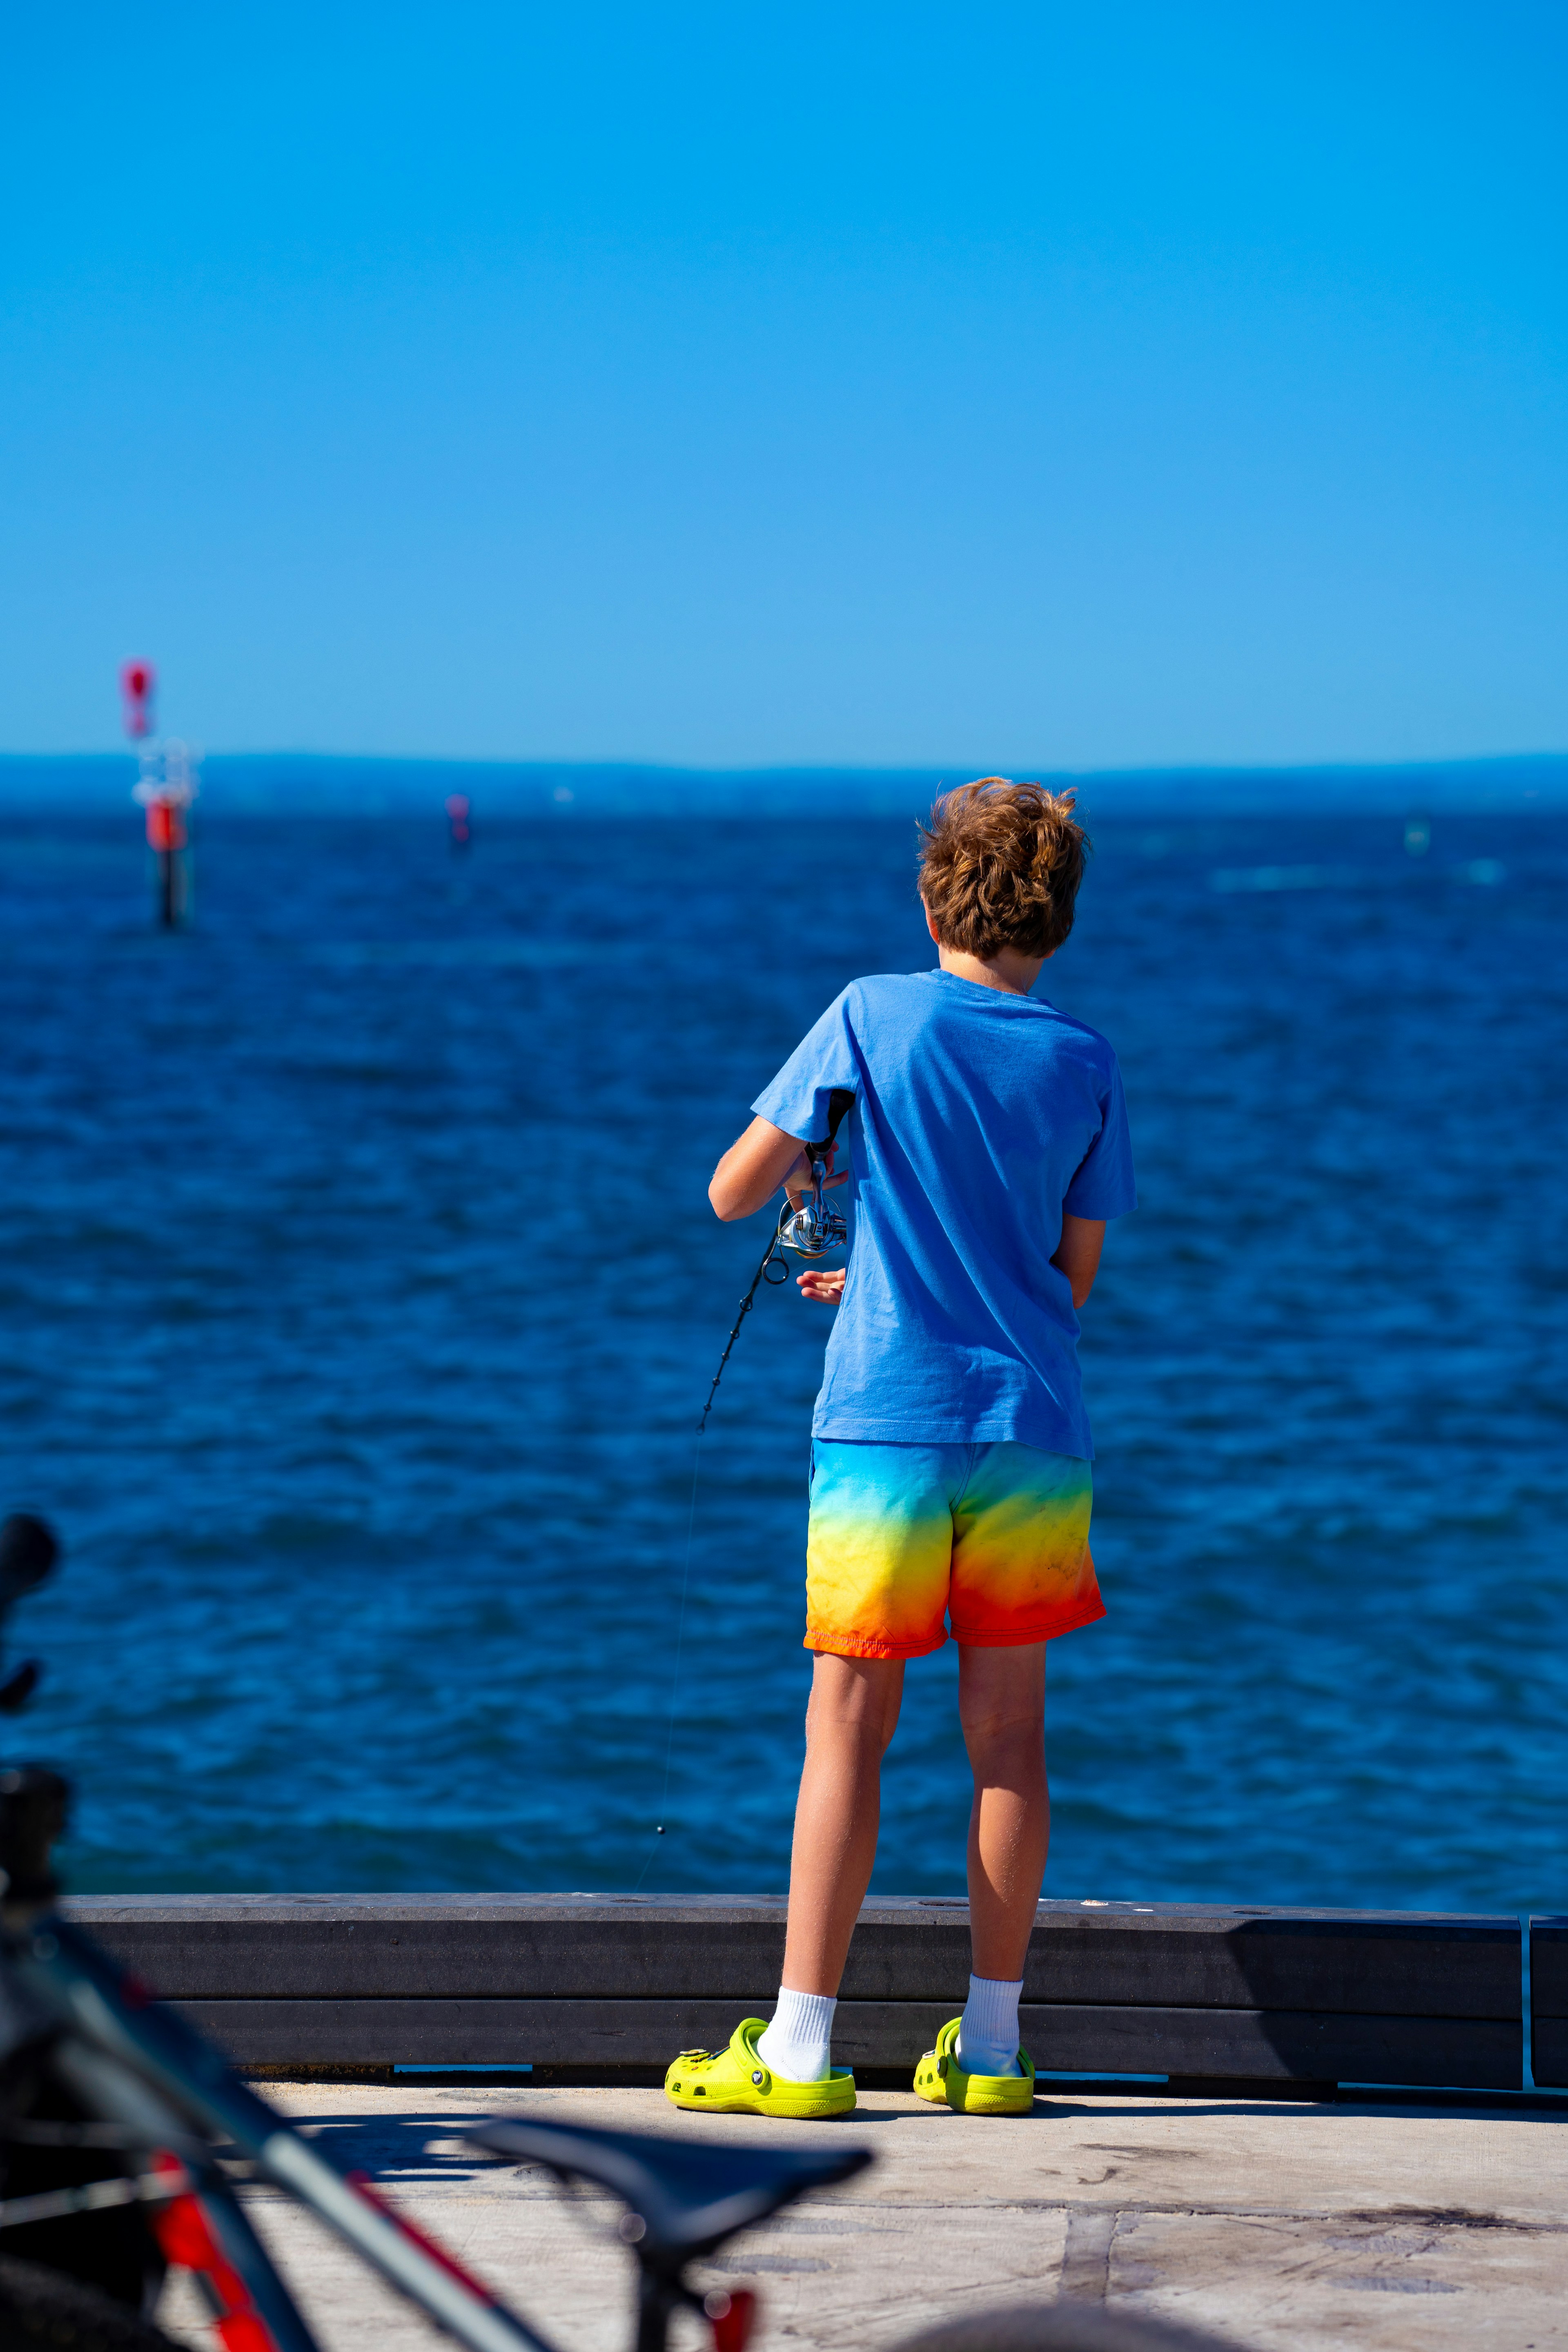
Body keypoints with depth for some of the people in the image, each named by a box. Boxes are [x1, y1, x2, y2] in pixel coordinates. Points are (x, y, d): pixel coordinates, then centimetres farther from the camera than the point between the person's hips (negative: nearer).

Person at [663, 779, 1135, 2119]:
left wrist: (811, 1159, 20)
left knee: (848, 1728, 0)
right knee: (1009, 1730, 8)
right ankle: (992, 2049, 11)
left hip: (888, 1424, -2)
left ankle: (802, 2049, -1)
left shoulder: (874, 1018, -3)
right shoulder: (1087, 1066, 4)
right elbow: (1073, 1278, 12)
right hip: (1034, 1426, 2)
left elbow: (733, 1193, -2)